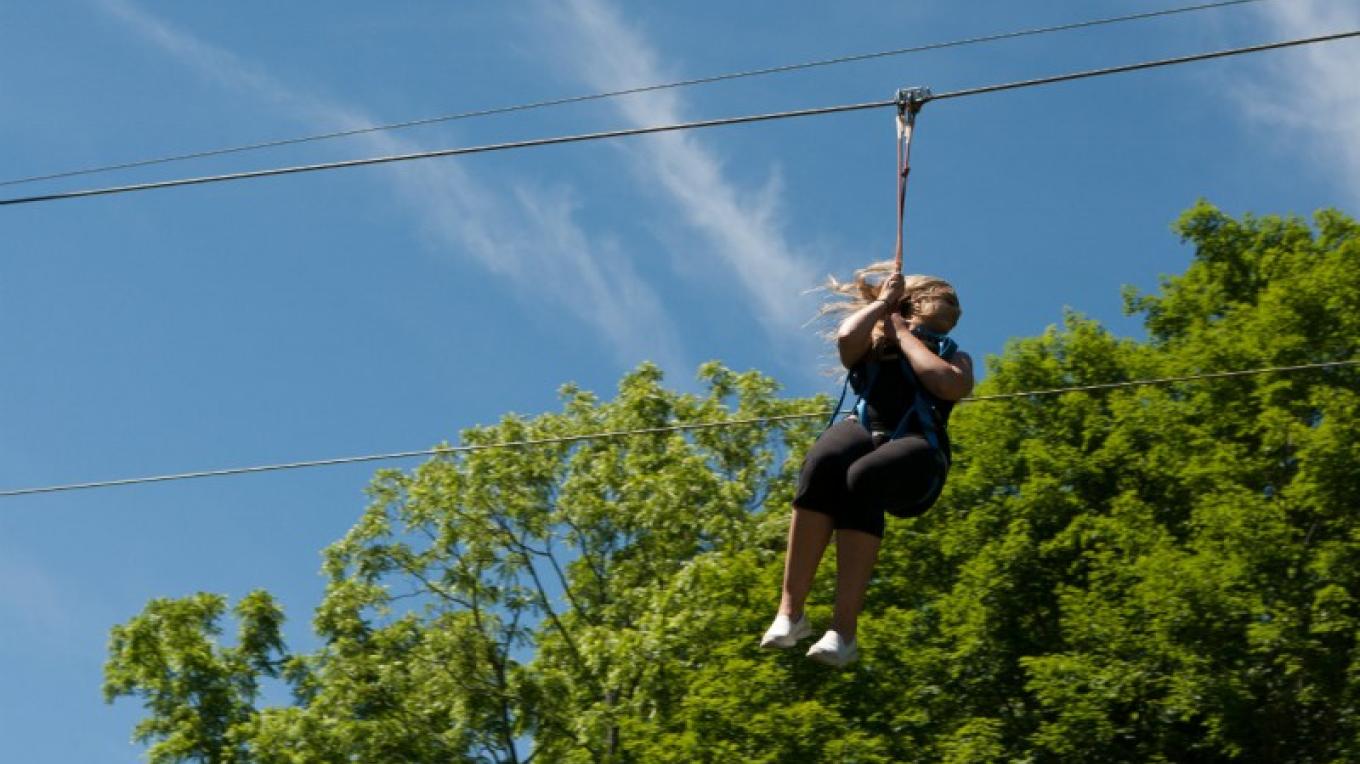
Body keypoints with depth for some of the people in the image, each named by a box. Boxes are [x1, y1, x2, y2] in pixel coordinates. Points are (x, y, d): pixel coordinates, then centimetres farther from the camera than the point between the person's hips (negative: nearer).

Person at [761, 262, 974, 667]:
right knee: (822, 463, -36)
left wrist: (902, 332, 9)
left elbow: (951, 385, 1)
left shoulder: (954, 356, 26)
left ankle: (843, 630, -43)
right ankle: (790, 610, -39)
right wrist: (883, 302, 17)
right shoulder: (873, 344, 28)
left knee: (863, 478, -37)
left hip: (917, 450, -1)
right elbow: (846, 339, 2)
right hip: (863, 431, 1)